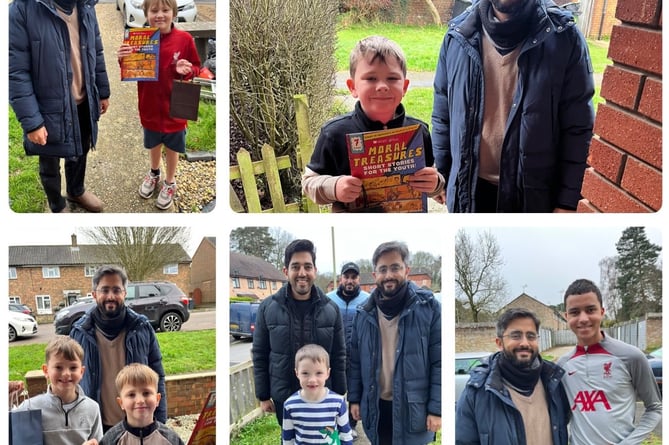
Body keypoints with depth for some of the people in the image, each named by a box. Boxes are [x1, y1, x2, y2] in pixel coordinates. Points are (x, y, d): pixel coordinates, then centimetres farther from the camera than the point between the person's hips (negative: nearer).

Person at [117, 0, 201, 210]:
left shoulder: (184, 39, -15)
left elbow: (195, 68, -3)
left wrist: (187, 70, -26)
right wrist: (124, 60, -23)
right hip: (150, 105, 2)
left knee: (172, 147, 16)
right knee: (154, 144, 24)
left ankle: (170, 182, 38)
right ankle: (154, 173, 51)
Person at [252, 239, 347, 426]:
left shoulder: (331, 308, -3)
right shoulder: (268, 307, -5)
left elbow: (338, 357, 2)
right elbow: (260, 356, 0)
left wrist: (338, 396, 1)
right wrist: (263, 396, 0)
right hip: (283, 397, 0)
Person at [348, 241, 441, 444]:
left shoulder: (428, 307, -8)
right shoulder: (364, 314, 3)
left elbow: (439, 362, -9)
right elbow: (355, 361, 10)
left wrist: (436, 408, -11)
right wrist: (354, 398, 7)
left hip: (414, 408, -3)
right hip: (376, 408, 3)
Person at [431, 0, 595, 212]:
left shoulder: (563, 37, -15)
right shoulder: (460, 35, -7)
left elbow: (577, 126, -11)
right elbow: (443, 114, 4)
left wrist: (568, 199, -10)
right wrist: (441, 175, 9)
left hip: (530, 189, -2)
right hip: (470, 184, 3)